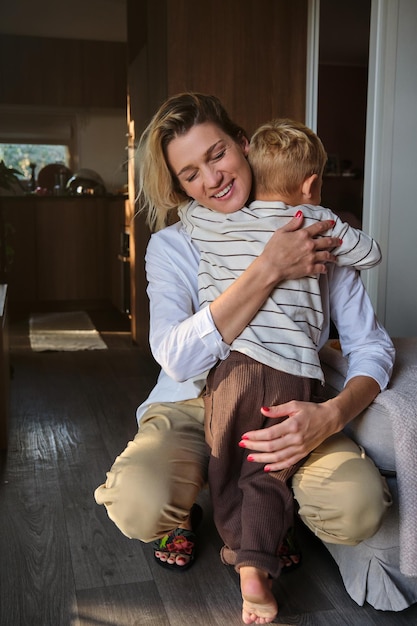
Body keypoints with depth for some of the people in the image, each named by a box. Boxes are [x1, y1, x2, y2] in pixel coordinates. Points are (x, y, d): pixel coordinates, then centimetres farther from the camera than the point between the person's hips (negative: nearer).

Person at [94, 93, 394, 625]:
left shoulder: (316, 236, -3)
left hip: (286, 412, 1)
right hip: (191, 407, 0)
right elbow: (180, 360, -23)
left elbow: (371, 345, -4)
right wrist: (268, 269, -28)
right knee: (139, 507, -31)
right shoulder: (171, 246, -6)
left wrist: (331, 415, -26)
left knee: (357, 510, -26)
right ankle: (183, 508, 10)